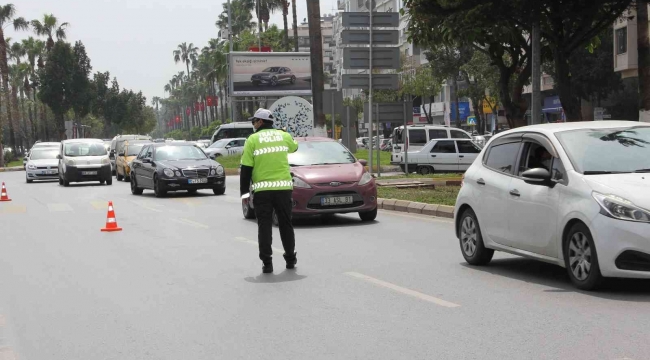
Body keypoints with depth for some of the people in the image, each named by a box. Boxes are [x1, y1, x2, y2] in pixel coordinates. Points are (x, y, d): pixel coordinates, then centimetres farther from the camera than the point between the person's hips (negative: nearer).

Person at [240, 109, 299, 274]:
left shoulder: (253, 140, -2)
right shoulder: (284, 136, 6)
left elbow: (246, 168, -5)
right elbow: (294, 147, 30)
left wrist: (244, 191, 0)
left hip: (262, 189, -3)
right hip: (283, 186, 3)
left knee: (264, 226, 3)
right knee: (285, 223, 15)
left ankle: (267, 262, -2)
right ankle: (290, 259, 22)